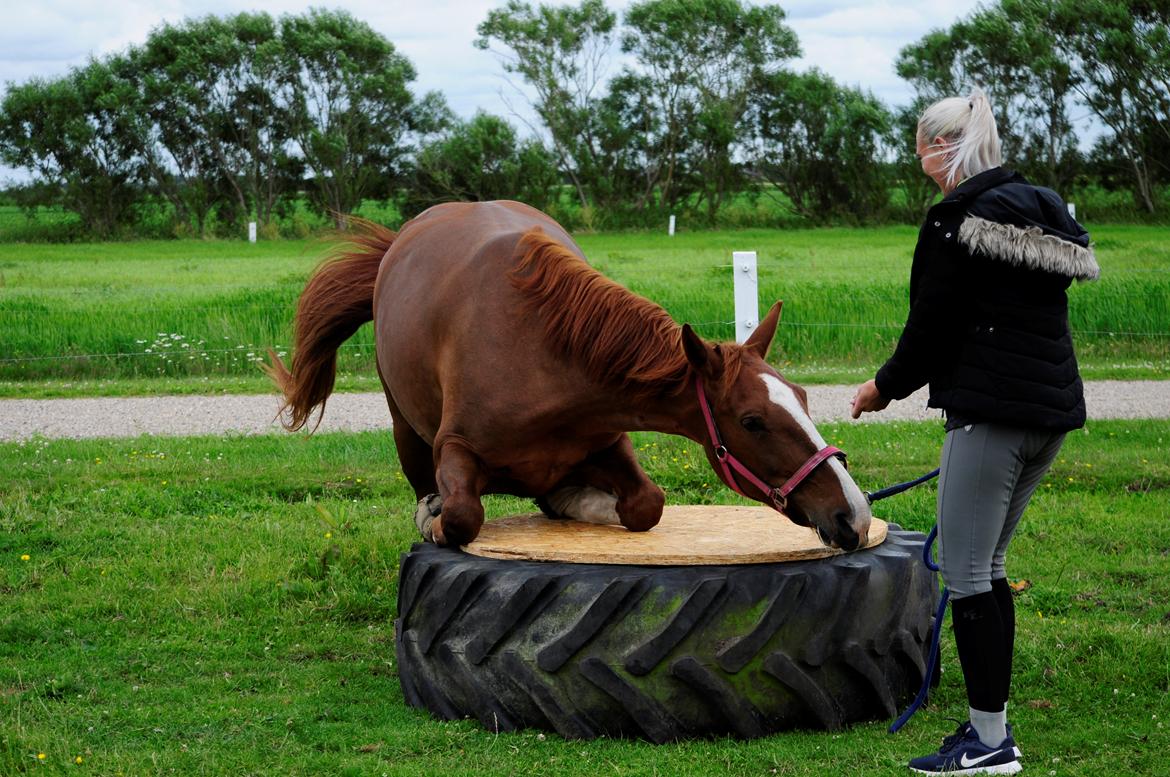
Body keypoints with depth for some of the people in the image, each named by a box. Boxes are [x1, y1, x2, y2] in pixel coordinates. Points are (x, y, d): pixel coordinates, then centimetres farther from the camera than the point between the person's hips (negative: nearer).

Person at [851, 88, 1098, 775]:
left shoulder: (959, 219, -12)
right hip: (1054, 408, 9)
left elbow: (933, 325, -11)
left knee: (966, 574, -3)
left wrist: (886, 386, 7)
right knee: (989, 568, 17)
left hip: (994, 413, -9)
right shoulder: (1047, 211, 14)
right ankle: (993, 721, 20)